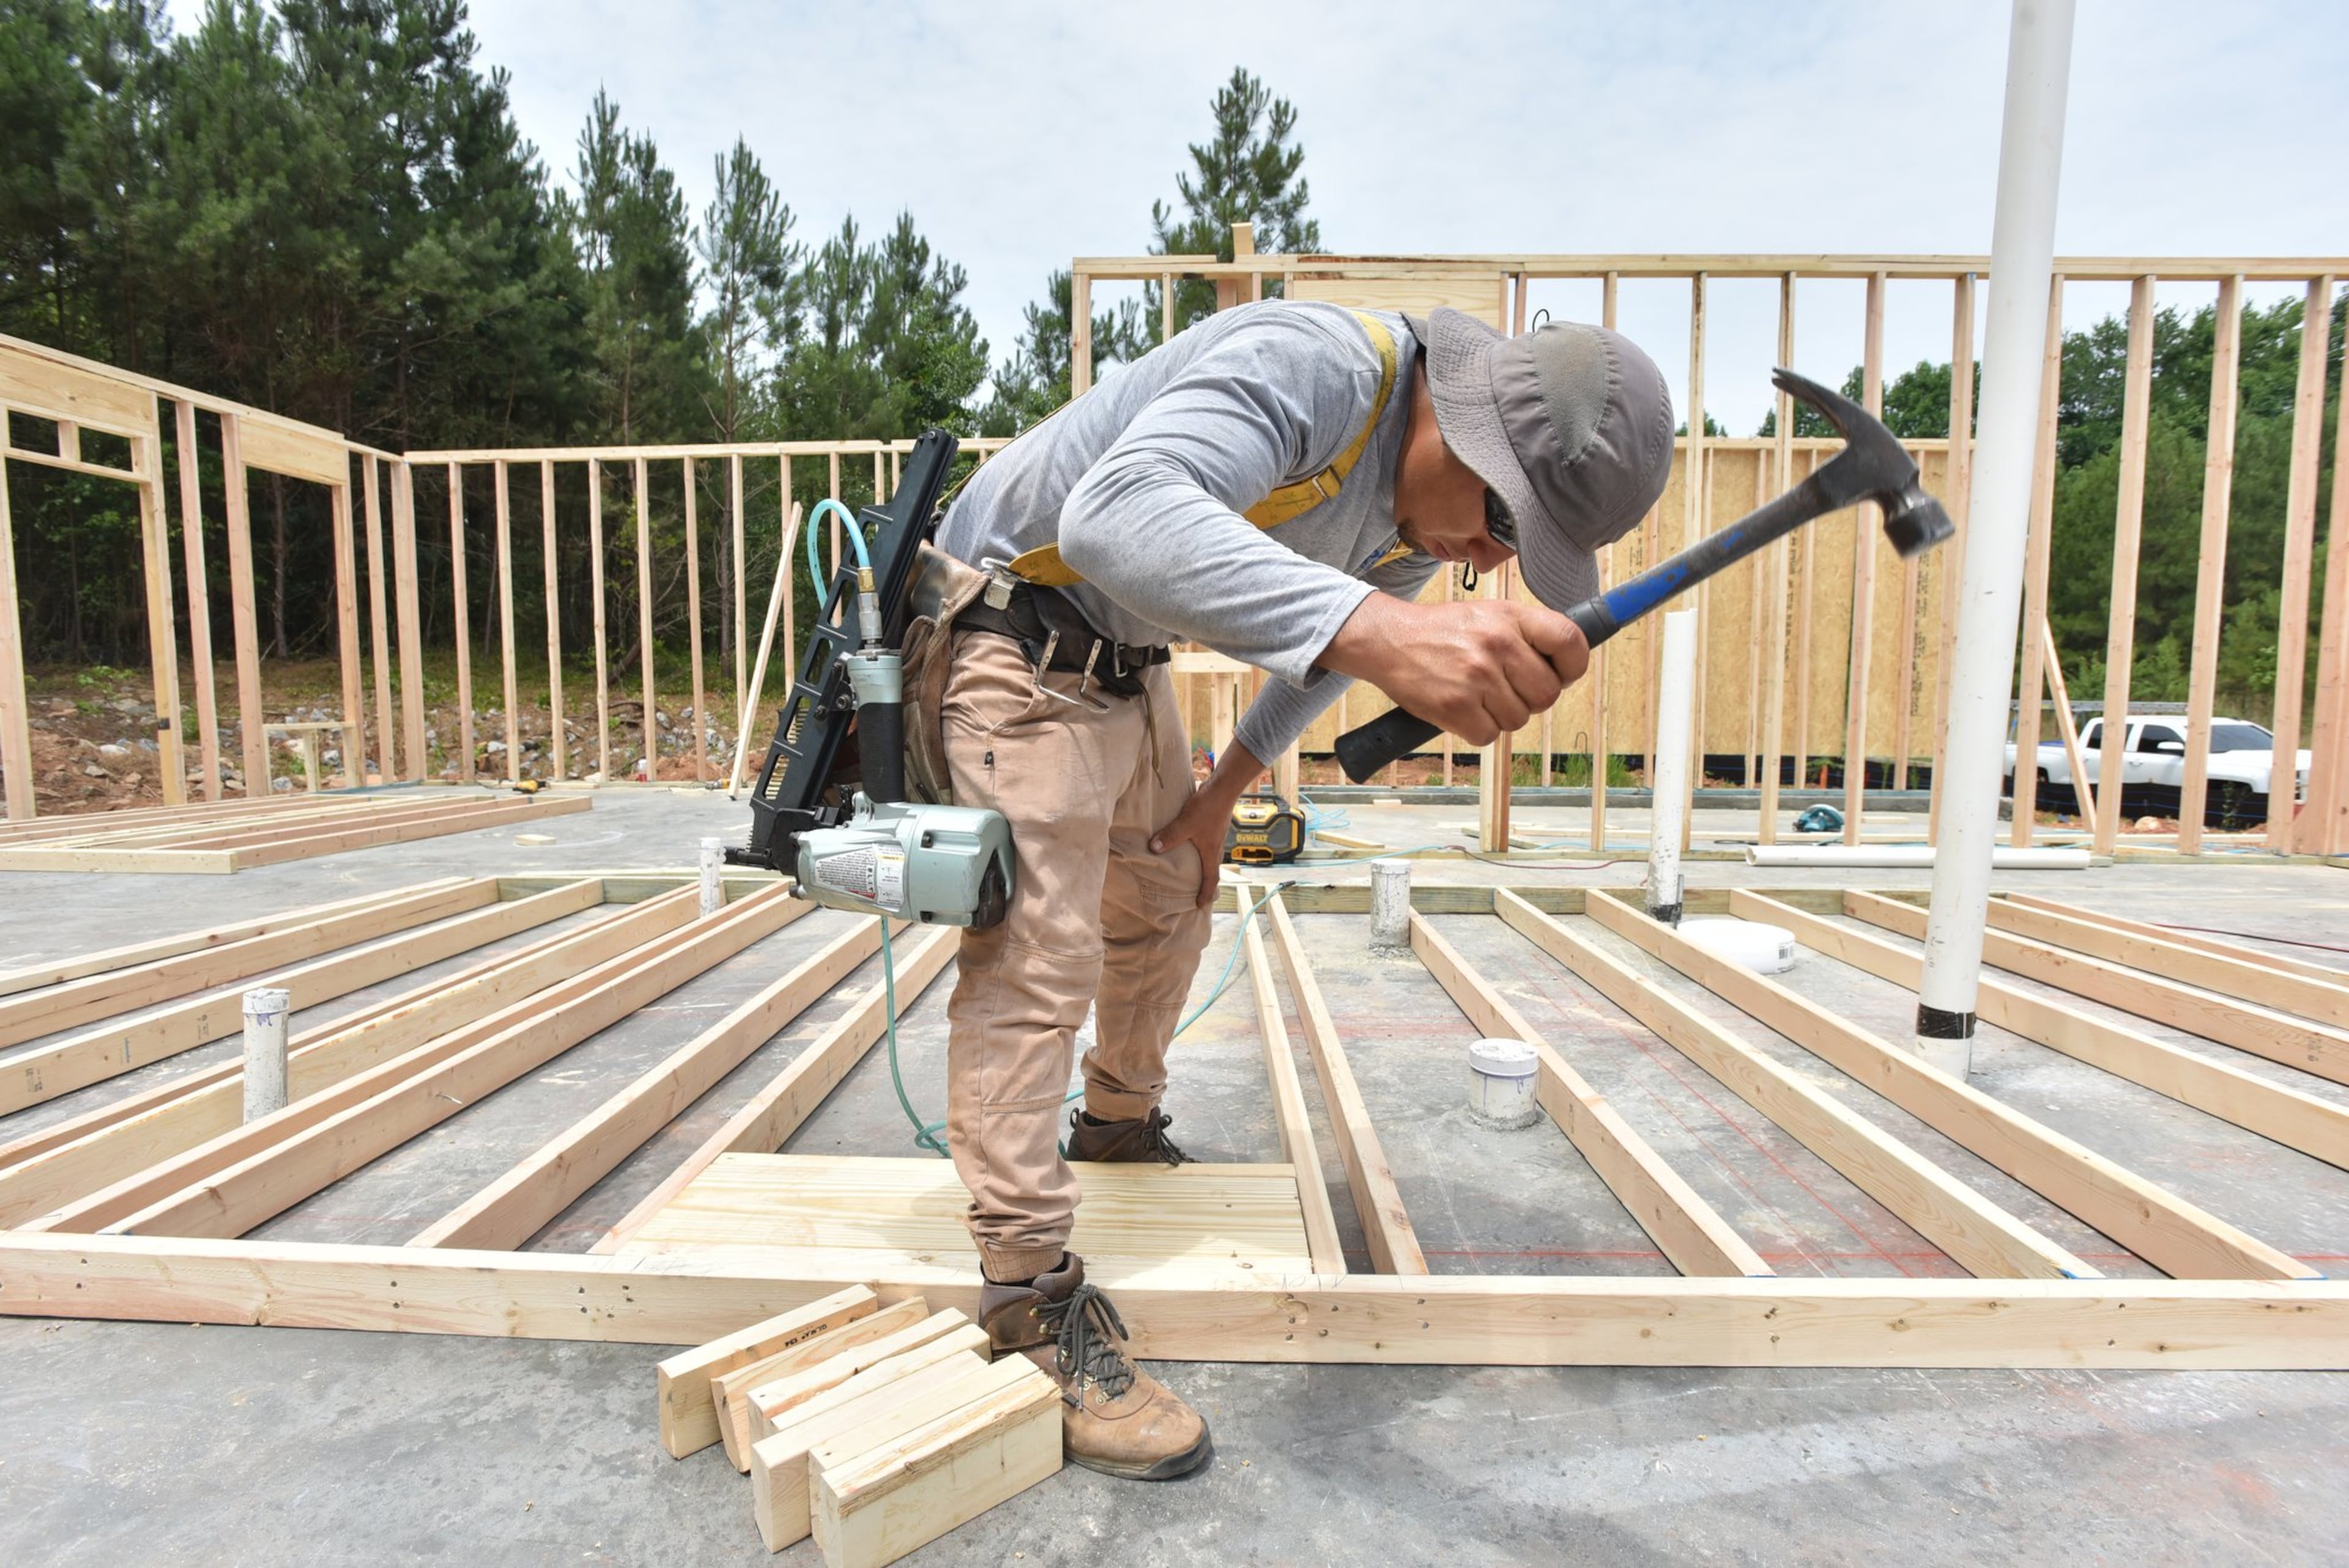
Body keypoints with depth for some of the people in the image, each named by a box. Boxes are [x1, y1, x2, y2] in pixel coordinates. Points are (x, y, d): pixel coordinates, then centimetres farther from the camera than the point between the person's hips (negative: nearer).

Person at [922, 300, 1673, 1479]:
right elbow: (1116, 511, -51)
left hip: (1125, 660, 9)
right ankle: (1030, 1304, -4)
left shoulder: (1418, 516, -2)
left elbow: (1330, 644, 15)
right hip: (1014, 627, -8)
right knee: (1034, 957, -13)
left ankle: (1119, 1124, 42)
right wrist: (1381, 633, -64)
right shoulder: (1311, 366, -31)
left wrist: (1223, 791, 12)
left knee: (1166, 907, 17)